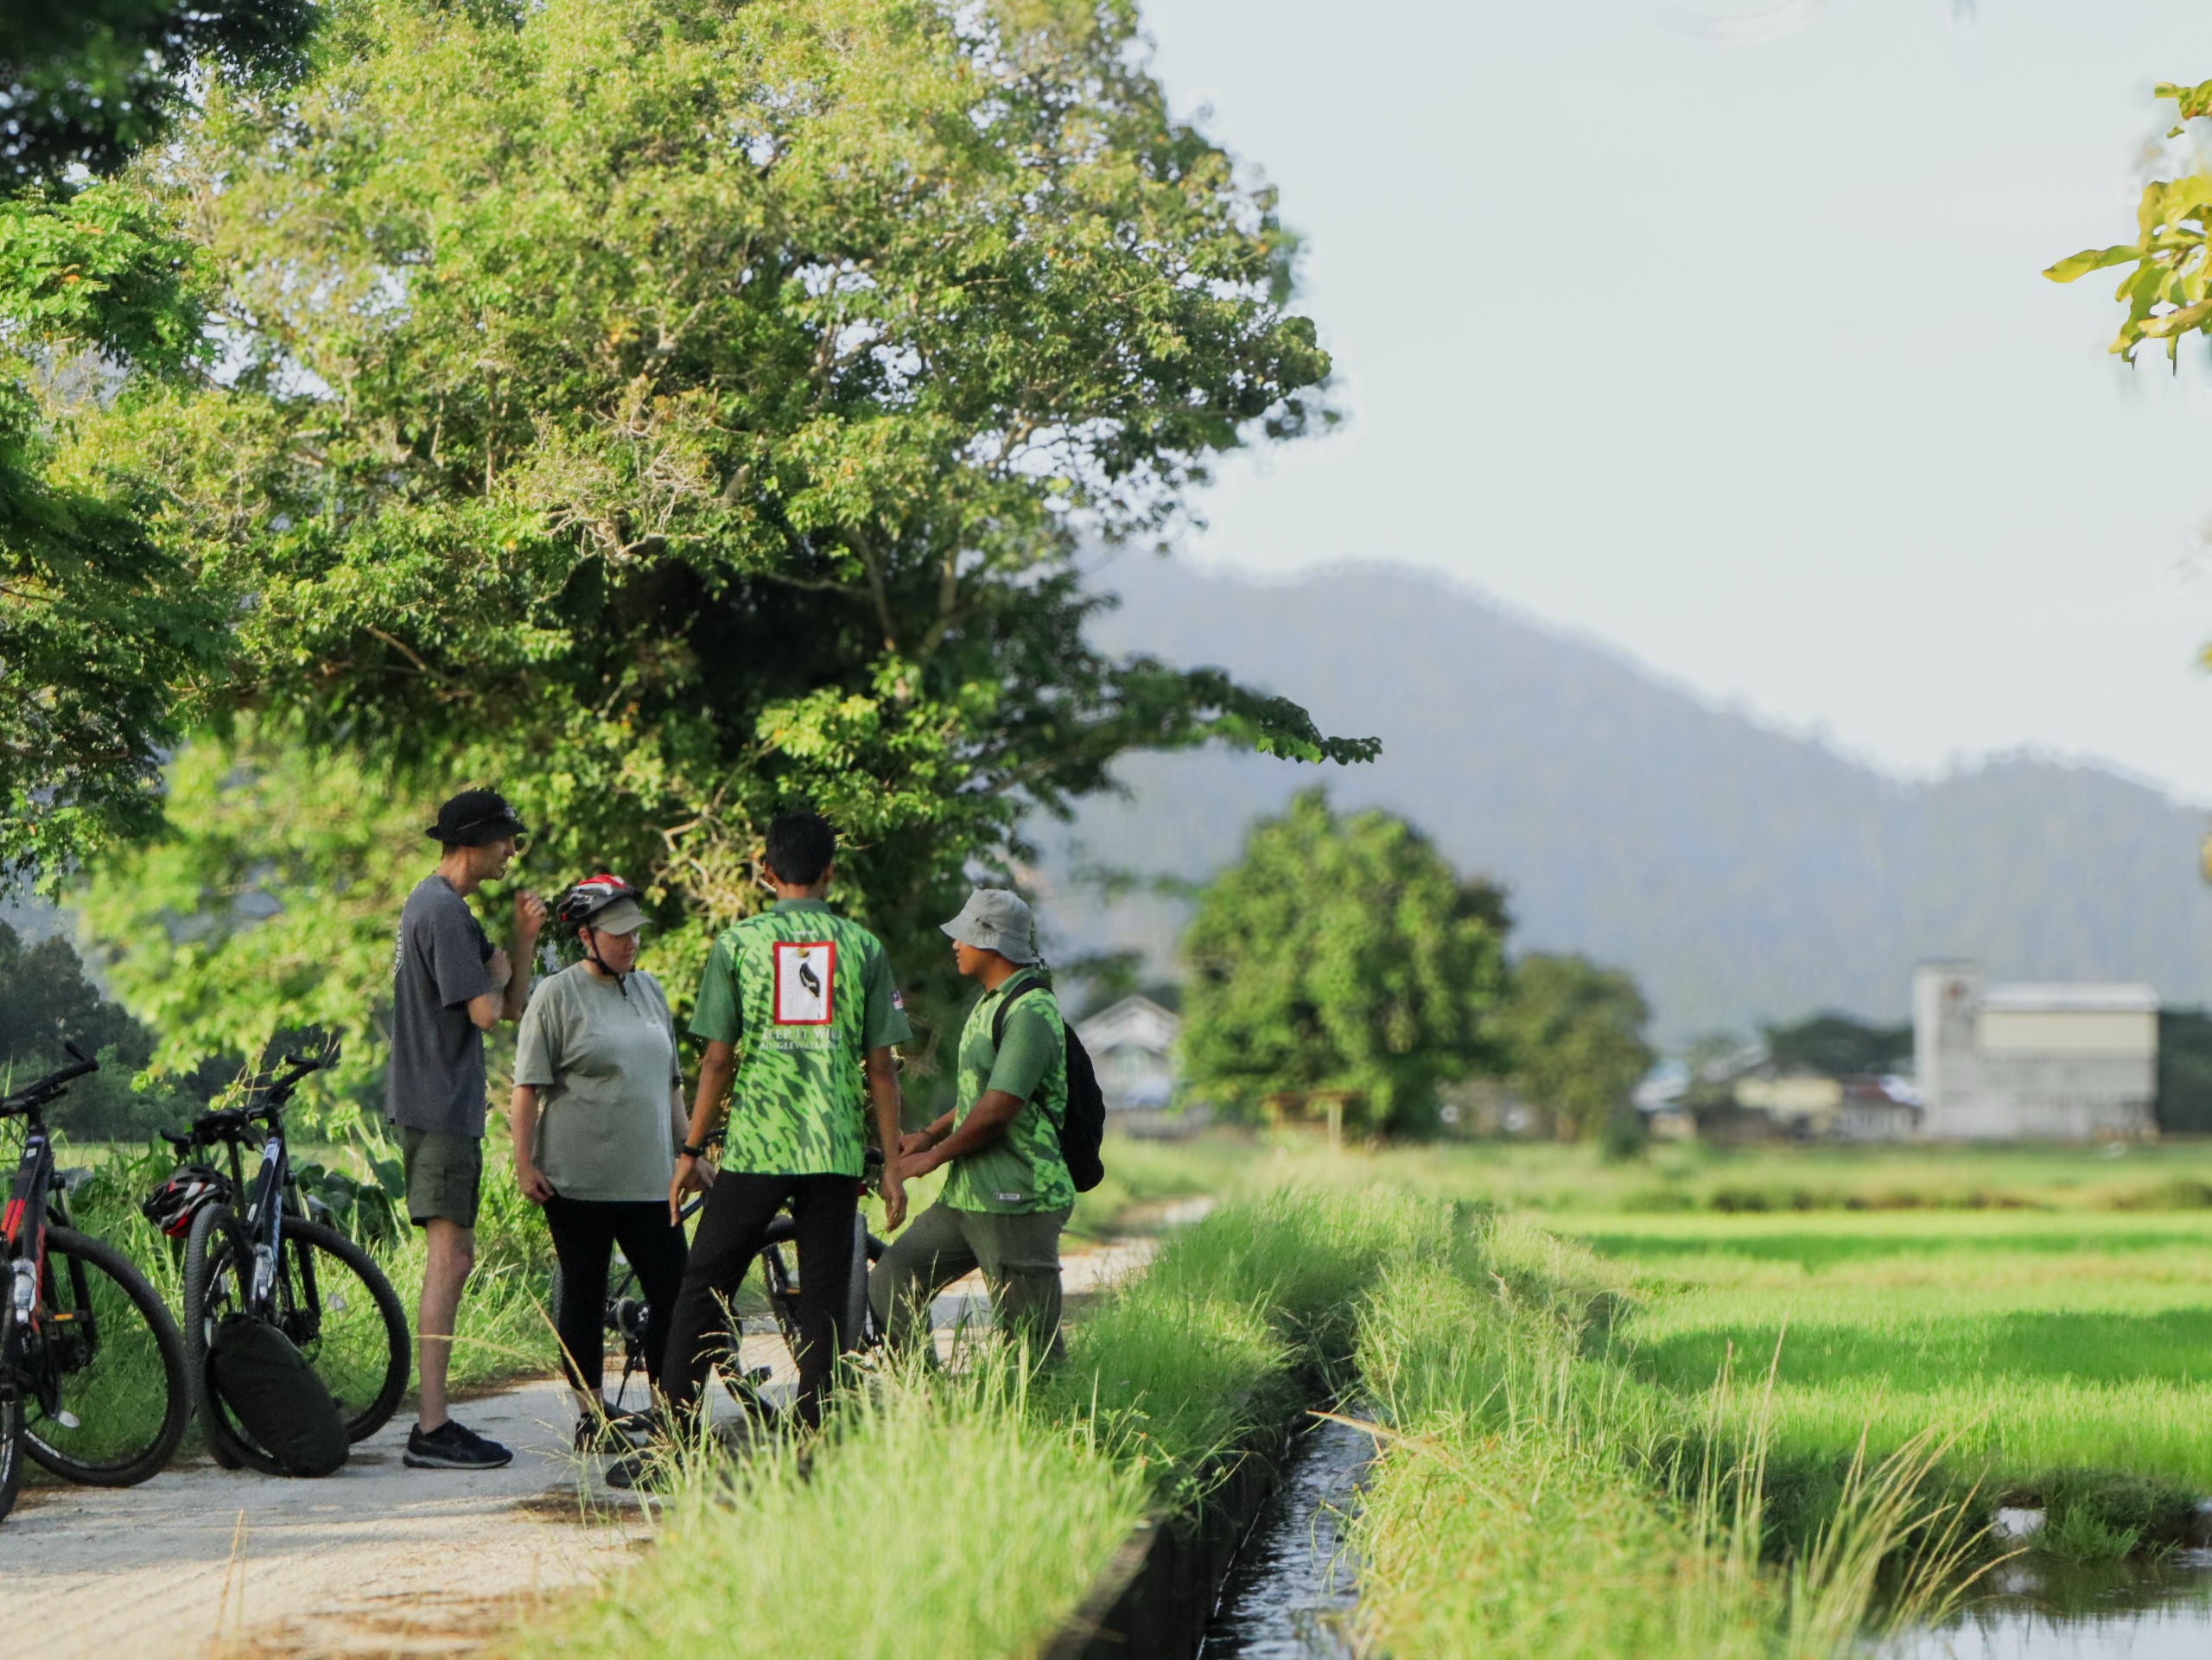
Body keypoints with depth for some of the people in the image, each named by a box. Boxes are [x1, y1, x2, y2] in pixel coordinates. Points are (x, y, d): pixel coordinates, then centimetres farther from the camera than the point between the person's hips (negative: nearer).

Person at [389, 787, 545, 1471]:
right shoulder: (445, 912, -15)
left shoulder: (435, 904, 18)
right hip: (439, 1107, -11)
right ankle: (432, 1428, -13)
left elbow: (513, 1006, 17)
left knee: (454, 1258, 12)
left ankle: (434, 1419, 14)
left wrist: (524, 940, 2)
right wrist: (497, 973, -1)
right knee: (447, 1260, -11)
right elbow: (484, 1012, -21)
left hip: (445, 1107, 11)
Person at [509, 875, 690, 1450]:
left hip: (648, 1177, 5)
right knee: (584, 1295, 2)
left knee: (674, 1292, -1)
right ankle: (592, 1418, 8)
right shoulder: (557, 995, -2)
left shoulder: (649, 989, 15)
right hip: (577, 1179, -5)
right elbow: (527, 1086, -5)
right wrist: (523, 1162, -10)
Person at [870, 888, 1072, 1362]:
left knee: (1030, 1346, -5)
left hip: (1016, 1203, -10)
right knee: (889, 1289, 8)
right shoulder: (991, 1003, 17)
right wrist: (929, 1135, 14)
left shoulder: (1031, 1012, -16)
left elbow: (997, 1110, -20)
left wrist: (935, 1156, -9)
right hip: (966, 1197, 10)